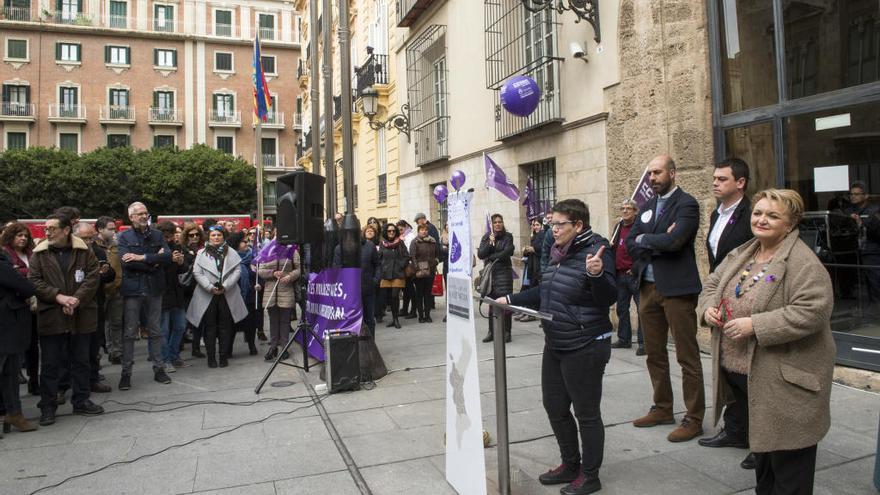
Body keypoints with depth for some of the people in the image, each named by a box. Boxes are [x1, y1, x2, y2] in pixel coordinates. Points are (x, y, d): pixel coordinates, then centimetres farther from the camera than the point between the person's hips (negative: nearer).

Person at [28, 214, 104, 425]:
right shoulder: (40, 254, 2)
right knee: (50, 364, 6)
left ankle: (81, 401, 25)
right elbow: (33, 280, -4)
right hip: (50, 318, 0)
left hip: (80, 316, 1)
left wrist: (77, 298, -17)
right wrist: (58, 297, -16)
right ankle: (47, 406, 18)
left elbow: (93, 277, -5)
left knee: (80, 361, 12)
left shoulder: (84, 252, 1)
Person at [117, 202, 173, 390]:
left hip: (154, 289, 3)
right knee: (129, 332, 2)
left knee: (155, 331, 9)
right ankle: (126, 372, 10)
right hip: (133, 289, -2)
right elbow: (126, 262, -14)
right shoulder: (124, 237, 1)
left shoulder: (157, 235, 9)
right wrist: (154, 260, -12)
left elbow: (168, 256, -7)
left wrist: (142, 257, -15)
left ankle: (158, 369, 17)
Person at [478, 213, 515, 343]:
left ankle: (506, 332, 0)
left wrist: (491, 257, -5)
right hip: (489, 273, 2)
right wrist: (490, 243, -12)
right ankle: (492, 332, 12)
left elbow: (507, 252, -8)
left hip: (504, 272, -2)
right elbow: (480, 254, 0)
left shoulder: (507, 236, 4)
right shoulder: (486, 237, 10)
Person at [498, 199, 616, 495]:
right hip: (555, 347, 9)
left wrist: (597, 274, -42)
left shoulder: (596, 252, -17)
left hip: (585, 348, -9)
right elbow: (545, 291, 19)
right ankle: (570, 465, 36)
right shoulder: (559, 253, 8)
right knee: (555, 407, 18)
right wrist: (510, 300, 15)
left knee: (586, 413, 6)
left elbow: (608, 299, -24)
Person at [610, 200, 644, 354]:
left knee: (641, 309, -3)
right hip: (620, 275, 8)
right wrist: (610, 246, 4)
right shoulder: (619, 227, 14)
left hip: (634, 275, -8)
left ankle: (643, 342, 2)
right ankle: (624, 339, 27)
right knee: (621, 309, 15)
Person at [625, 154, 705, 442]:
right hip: (648, 288, 8)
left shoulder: (686, 204, -8)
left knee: (687, 358, 0)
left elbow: (674, 240, -23)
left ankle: (693, 419, 10)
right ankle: (662, 409, 29)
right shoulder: (648, 206, 15)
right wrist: (658, 243, -10)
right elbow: (629, 243, 6)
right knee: (654, 354, 15)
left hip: (677, 289, -7)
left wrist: (644, 240, -7)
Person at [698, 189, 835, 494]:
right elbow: (712, 284, 17)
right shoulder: (741, 254, 9)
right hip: (746, 373, 8)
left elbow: (813, 310, -26)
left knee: (786, 453, 4)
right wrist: (708, 307, -5)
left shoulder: (803, 262, -16)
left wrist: (755, 325, -27)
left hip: (785, 378, -8)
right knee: (761, 442, 23)